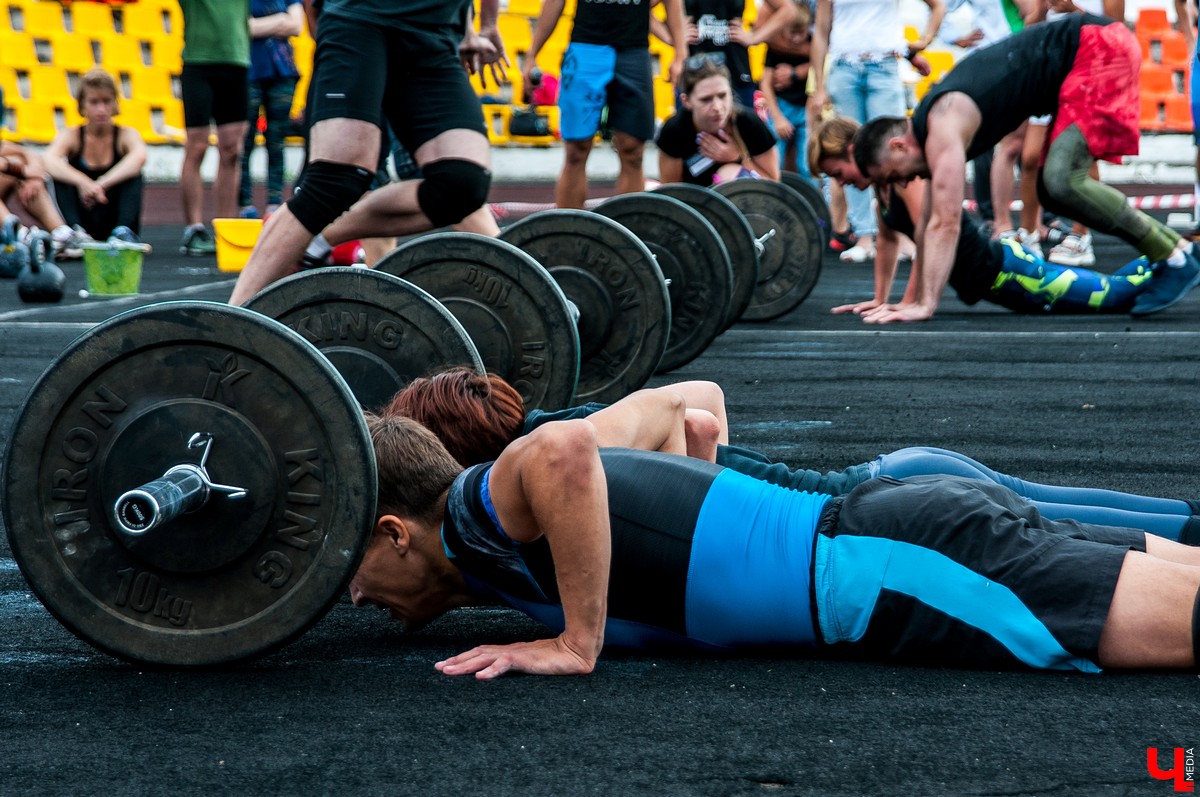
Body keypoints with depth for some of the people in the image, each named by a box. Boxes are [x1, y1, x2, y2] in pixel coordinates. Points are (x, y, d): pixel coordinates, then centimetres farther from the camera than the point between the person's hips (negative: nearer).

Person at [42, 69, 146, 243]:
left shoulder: (126, 134, -3)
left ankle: (124, 233, -41)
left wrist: (102, 184, -44)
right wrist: (82, 182, -44)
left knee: (132, 172, -23)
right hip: (82, 220, 0)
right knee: (60, 173, -21)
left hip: (114, 223, 0)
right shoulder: (71, 136, -1)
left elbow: (139, 156, -29)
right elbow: (48, 160, -25)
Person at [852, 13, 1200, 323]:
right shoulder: (935, 123, 10)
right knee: (1052, 191, 11)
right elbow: (929, 224, 18)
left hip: (1100, 48, -10)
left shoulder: (943, 129, -18)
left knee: (1061, 183, -20)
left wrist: (925, 306, -21)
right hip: (1086, 56, 10)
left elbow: (946, 224, -22)